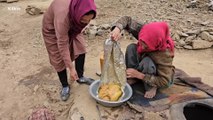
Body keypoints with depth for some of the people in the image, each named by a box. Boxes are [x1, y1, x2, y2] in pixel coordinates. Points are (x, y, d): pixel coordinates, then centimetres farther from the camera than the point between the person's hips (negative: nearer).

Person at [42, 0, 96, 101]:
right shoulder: (62, 16, -45)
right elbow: (62, 45, -37)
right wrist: (71, 68, -33)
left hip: (71, 26, 5)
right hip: (52, 29, -5)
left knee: (80, 48, -3)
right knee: (59, 58, -5)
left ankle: (80, 77, 16)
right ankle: (65, 86, 14)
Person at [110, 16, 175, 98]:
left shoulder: (164, 53, -37)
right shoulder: (144, 31, -26)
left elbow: (165, 82, -33)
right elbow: (127, 19, -19)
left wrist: (139, 75, -37)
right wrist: (117, 29, -41)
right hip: (145, 68, 5)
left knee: (147, 61, -38)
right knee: (131, 47, -21)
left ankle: (152, 87, -11)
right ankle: (133, 78, -6)